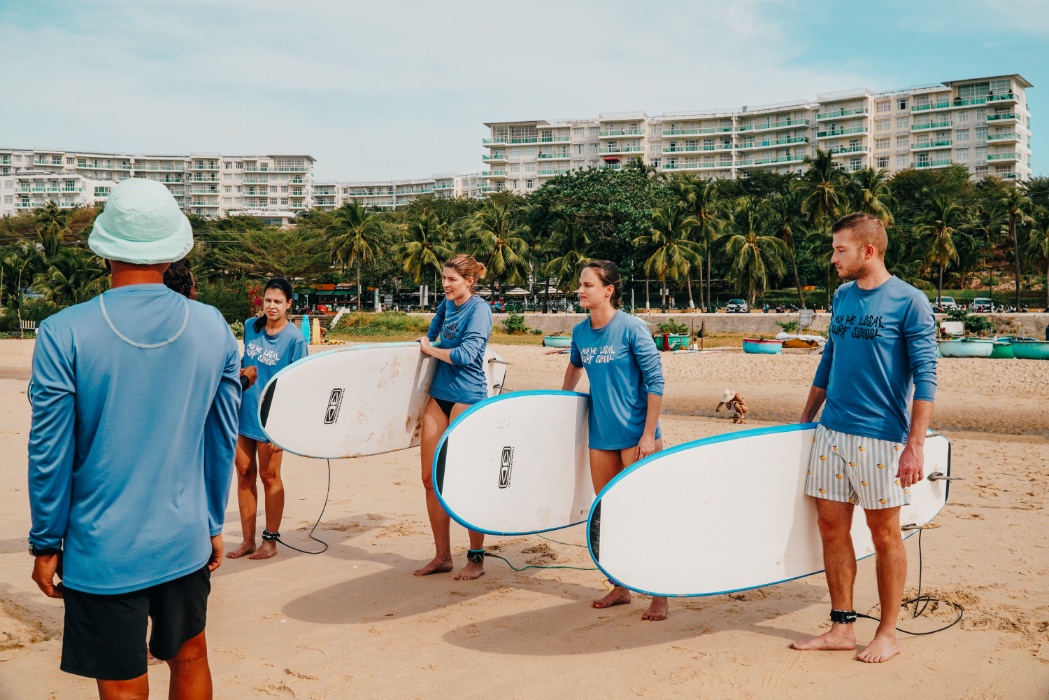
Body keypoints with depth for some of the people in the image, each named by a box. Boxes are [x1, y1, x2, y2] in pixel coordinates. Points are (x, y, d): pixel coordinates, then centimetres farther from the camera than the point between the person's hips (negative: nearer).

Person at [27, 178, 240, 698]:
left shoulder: (63, 334, -14)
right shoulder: (213, 329, -5)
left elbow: (50, 454, -10)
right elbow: (223, 440, 3)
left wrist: (46, 545, 4)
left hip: (104, 552, -3)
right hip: (186, 543, 3)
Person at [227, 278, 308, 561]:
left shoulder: (295, 338, -12)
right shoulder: (250, 327, 3)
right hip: (243, 411, 5)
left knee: (269, 476, 5)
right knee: (244, 474, 9)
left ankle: (270, 540, 19)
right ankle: (248, 540, 19)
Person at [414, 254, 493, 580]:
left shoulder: (479, 308, -9)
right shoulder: (447, 304, 12)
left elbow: (465, 355, -21)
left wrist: (431, 349, -8)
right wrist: (425, 341, 17)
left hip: (467, 398, -7)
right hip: (439, 395, 8)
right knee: (430, 477, 5)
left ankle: (476, 558, 10)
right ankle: (442, 556, 15)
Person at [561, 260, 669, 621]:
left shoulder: (631, 328, -14)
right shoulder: (580, 331, 4)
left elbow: (655, 381, -14)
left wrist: (649, 435, -16)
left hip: (635, 436, -6)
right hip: (601, 436, 6)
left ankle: (660, 596, 13)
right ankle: (620, 588, 27)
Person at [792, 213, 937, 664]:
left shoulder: (909, 302, -8)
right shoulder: (842, 297, 11)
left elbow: (925, 376, -11)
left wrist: (915, 445, -16)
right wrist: (804, 421, 21)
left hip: (881, 436, -6)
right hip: (832, 433, 6)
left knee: (884, 533, 4)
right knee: (832, 528, 7)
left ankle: (888, 634, 18)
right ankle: (842, 628, 19)